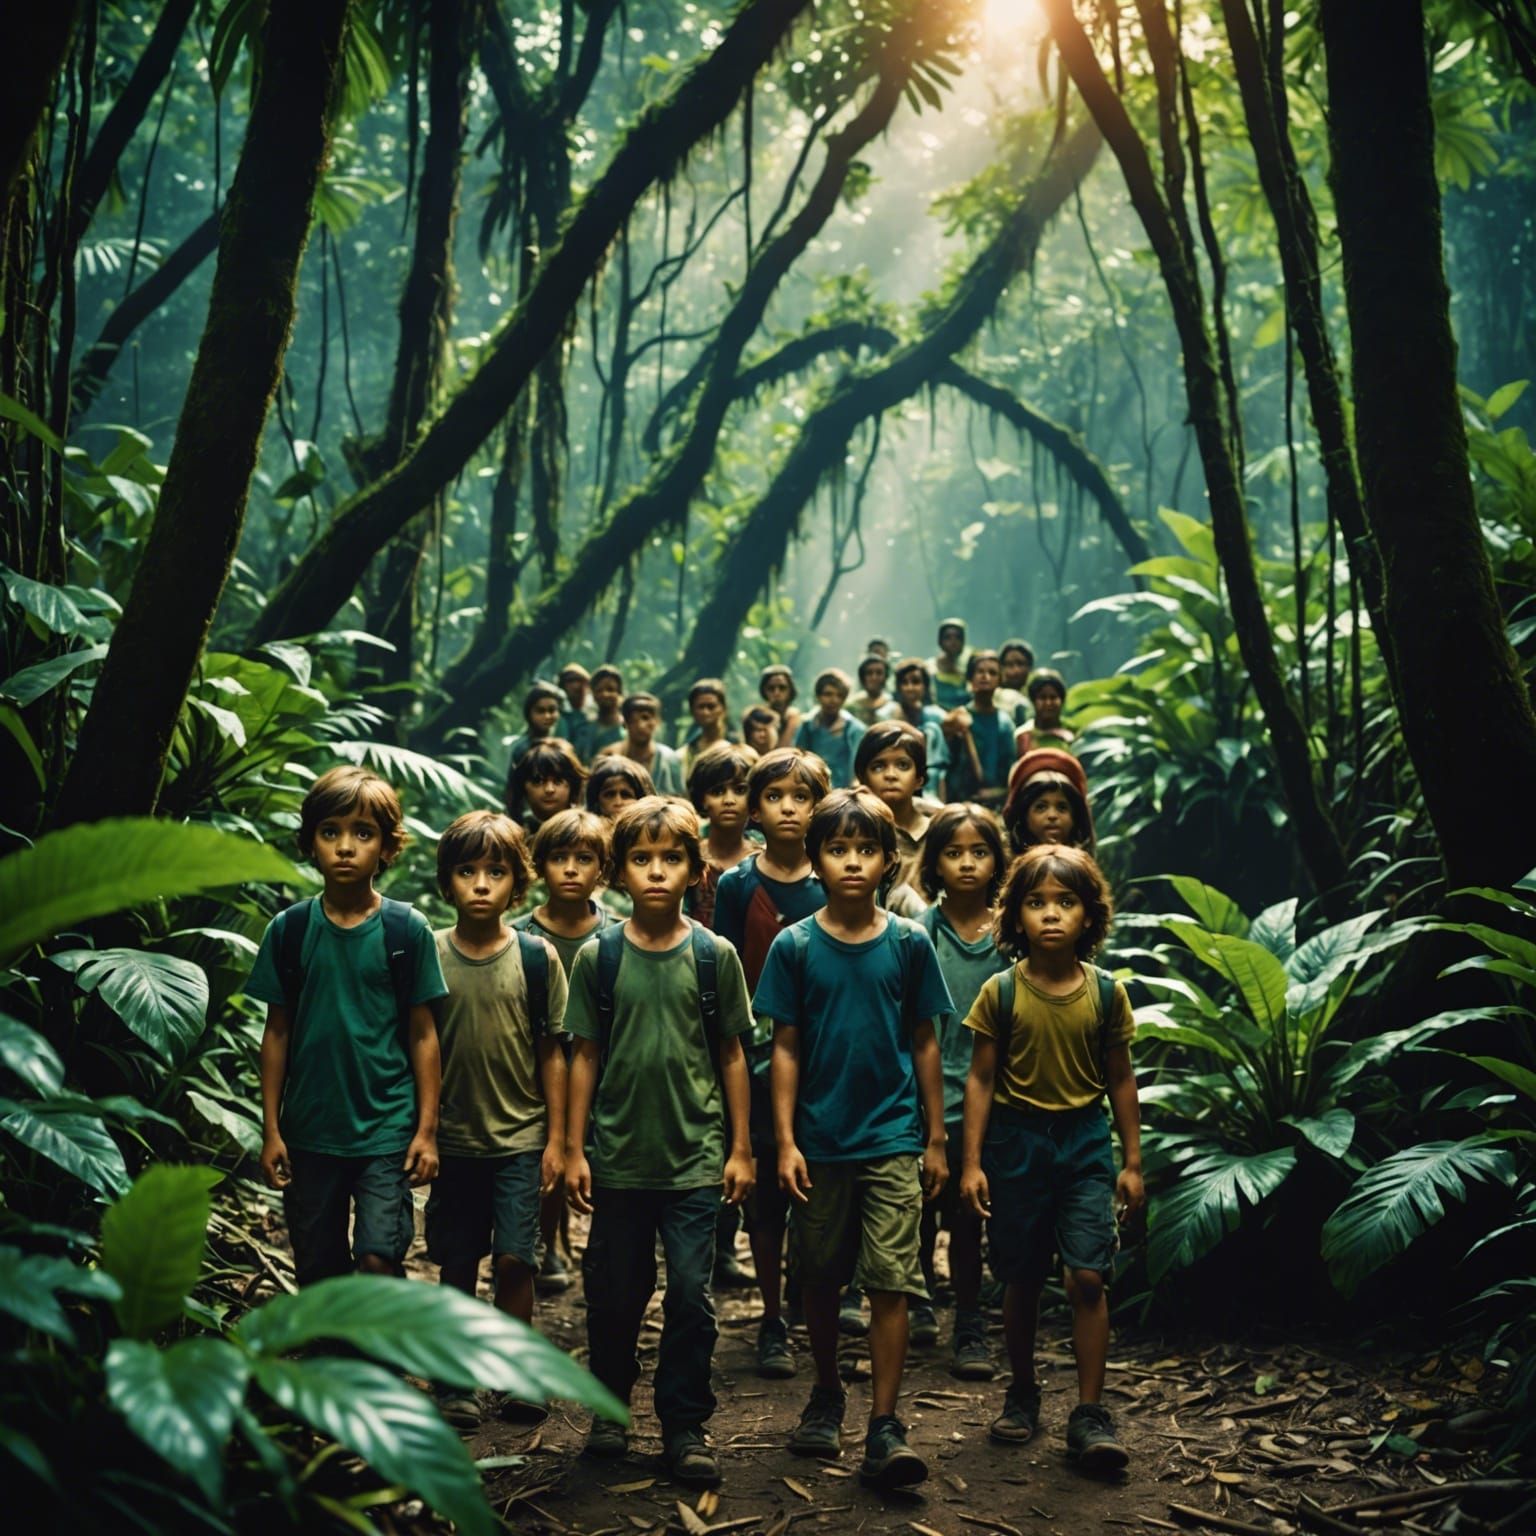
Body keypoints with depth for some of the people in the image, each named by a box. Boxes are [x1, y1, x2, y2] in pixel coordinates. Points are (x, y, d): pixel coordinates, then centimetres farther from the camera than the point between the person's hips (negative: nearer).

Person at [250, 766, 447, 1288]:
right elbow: (277, 1033, 5)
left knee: (379, 1259, -13)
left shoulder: (407, 929, -4)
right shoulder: (289, 929, 1)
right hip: (309, 1129, 2)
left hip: (387, 1127, -2)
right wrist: (271, 1129, 3)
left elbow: (422, 1034, -1)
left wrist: (426, 1130, -3)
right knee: (318, 1272, 10)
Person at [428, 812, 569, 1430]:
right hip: (452, 1138, 1)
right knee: (456, 1264, 7)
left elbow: (552, 1054, 1)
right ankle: (456, 1383, 19)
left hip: (520, 1136, -1)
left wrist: (557, 1138, -1)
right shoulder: (429, 956, -1)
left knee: (513, 1259, -5)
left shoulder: (536, 957, -3)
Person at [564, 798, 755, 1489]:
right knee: (613, 1294, 10)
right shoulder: (598, 957, 0)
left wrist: (741, 1148, 3)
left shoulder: (714, 955, -1)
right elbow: (585, 1056, 4)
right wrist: (573, 1150, 3)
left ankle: (685, 1425, 14)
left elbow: (731, 1054, 4)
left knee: (691, 1296, 0)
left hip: (695, 1157, -1)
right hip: (618, 1156, 1)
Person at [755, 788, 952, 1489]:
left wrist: (936, 1139, 5)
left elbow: (924, 1043, 5)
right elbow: (786, 1049, 1)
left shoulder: (909, 943, 0)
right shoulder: (795, 946, -1)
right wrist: (785, 1141, -4)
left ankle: (884, 1427, 0)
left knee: (890, 1283, -5)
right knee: (819, 1278, 12)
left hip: (892, 1139, -1)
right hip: (819, 1140, 1)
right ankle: (826, 1395, 32)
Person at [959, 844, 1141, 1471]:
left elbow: (1120, 1080, 6)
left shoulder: (1106, 993, -2)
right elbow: (981, 1079, -2)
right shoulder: (1000, 992, -6)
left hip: (1085, 1142, 0)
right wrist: (972, 1161, -5)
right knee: (1022, 1279, 9)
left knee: (1087, 1277, -8)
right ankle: (1021, 1393, 28)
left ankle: (1089, 1413, 0)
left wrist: (1132, 1161, 6)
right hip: (1016, 1140, 0)